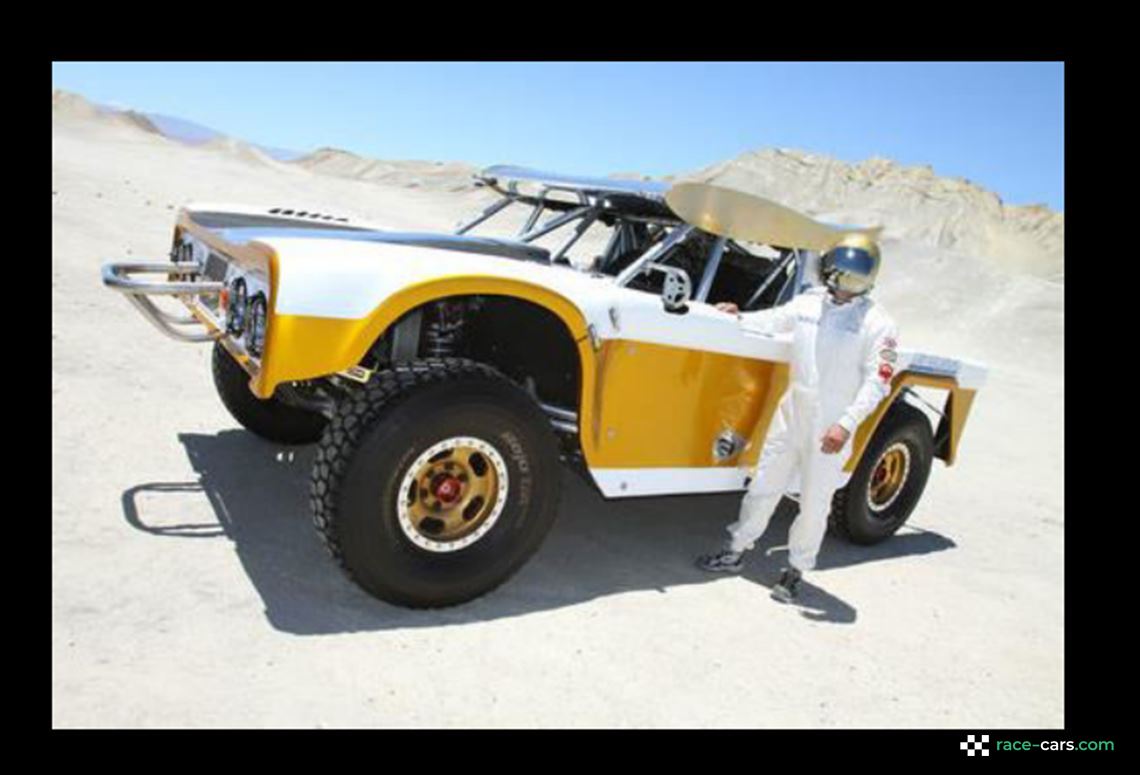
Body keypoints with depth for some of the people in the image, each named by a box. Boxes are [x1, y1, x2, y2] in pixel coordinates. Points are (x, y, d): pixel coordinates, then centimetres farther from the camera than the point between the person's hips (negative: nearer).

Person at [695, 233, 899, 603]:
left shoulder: (877, 323, -9)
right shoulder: (809, 302, 3)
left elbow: (878, 381, -13)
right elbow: (773, 321, 19)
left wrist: (847, 424, -22)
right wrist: (739, 318, 2)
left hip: (830, 429, -4)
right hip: (791, 414, 4)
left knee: (814, 503, 7)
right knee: (764, 486, 13)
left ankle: (795, 570, 23)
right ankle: (736, 550, 27)